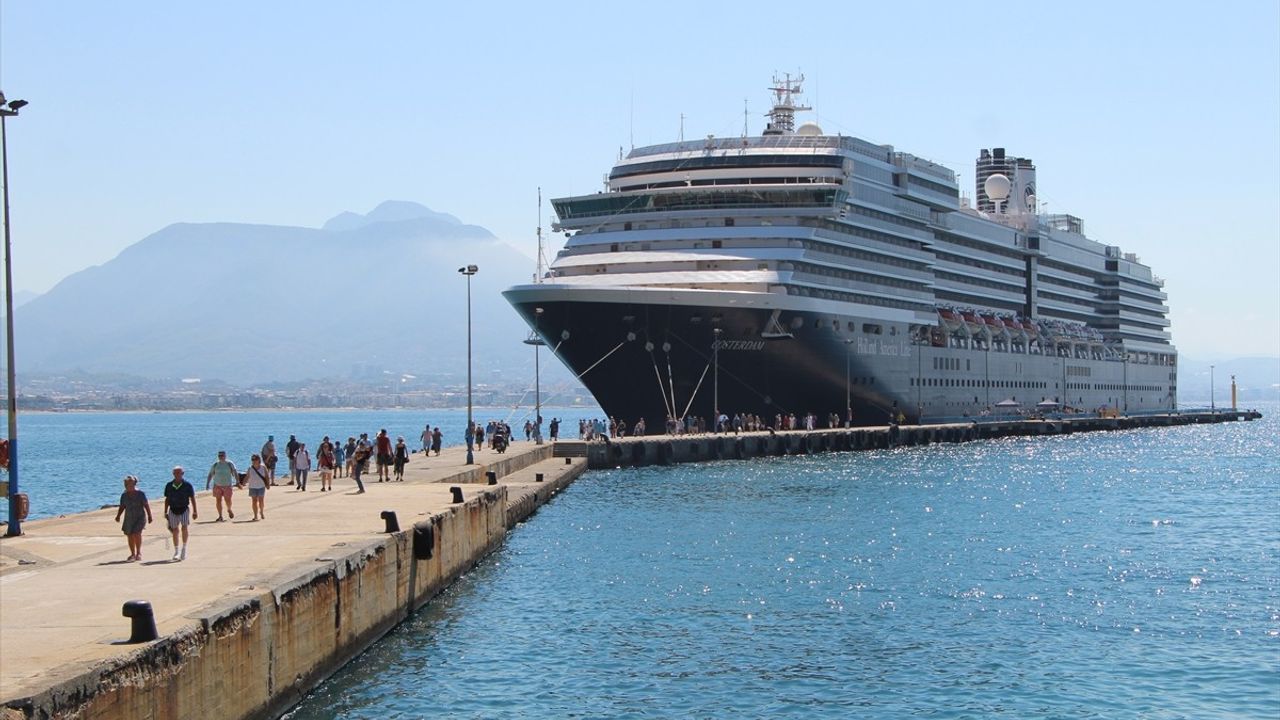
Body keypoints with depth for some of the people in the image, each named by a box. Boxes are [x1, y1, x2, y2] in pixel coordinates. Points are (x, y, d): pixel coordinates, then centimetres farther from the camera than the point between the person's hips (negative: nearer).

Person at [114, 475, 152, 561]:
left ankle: (139, 552, -2)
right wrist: (118, 516, -3)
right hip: (129, 519, 4)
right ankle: (133, 555, 19)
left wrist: (149, 516, -8)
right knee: (130, 536, 5)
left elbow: (146, 505, -6)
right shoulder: (124, 495, 2)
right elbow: (122, 507, 9)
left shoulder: (140, 494, -9)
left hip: (140, 517, -4)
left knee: (137, 533, -18)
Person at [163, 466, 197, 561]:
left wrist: (195, 511, 2)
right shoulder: (169, 486, 4)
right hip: (173, 510, 2)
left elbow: (192, 498, 2)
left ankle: (184, 548, -3)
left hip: (184, 509, -2)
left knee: (184, 527, -18)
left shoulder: (187, 485, -3)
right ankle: (176, 552, 14)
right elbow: (167, 500, 12)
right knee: (175, 530, 5)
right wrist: (166, 512, 12)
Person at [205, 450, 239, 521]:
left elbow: (235, 473, -5)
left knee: (228, 500, -1)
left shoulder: (229, 464, -1)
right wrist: (207, 484, -1)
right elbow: (210, 475, 7)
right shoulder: (215, 464, 4)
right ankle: (220, 516, 5)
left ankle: (229, 510, 32)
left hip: (227, 485, -2)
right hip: (217, 485, 2)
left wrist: (237, 482, -16)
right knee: (218, 500, -2)